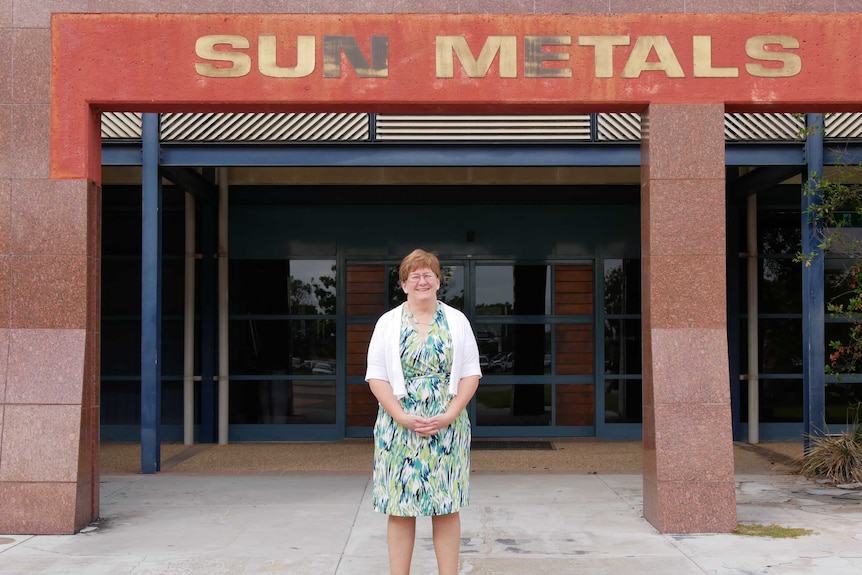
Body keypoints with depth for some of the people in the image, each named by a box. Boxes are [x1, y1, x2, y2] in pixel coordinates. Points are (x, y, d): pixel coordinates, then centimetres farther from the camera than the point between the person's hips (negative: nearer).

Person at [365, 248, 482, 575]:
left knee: (447, 508, 3)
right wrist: (402, 416, -13)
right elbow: (376, 376, 0)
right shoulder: (388, 323, 5)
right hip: (399, 429, 0)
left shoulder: (457, 321, 8)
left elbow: (470, 374, 4)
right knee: (400, 508, 1)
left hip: (447, 427, 1)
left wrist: (450, 415, -10)